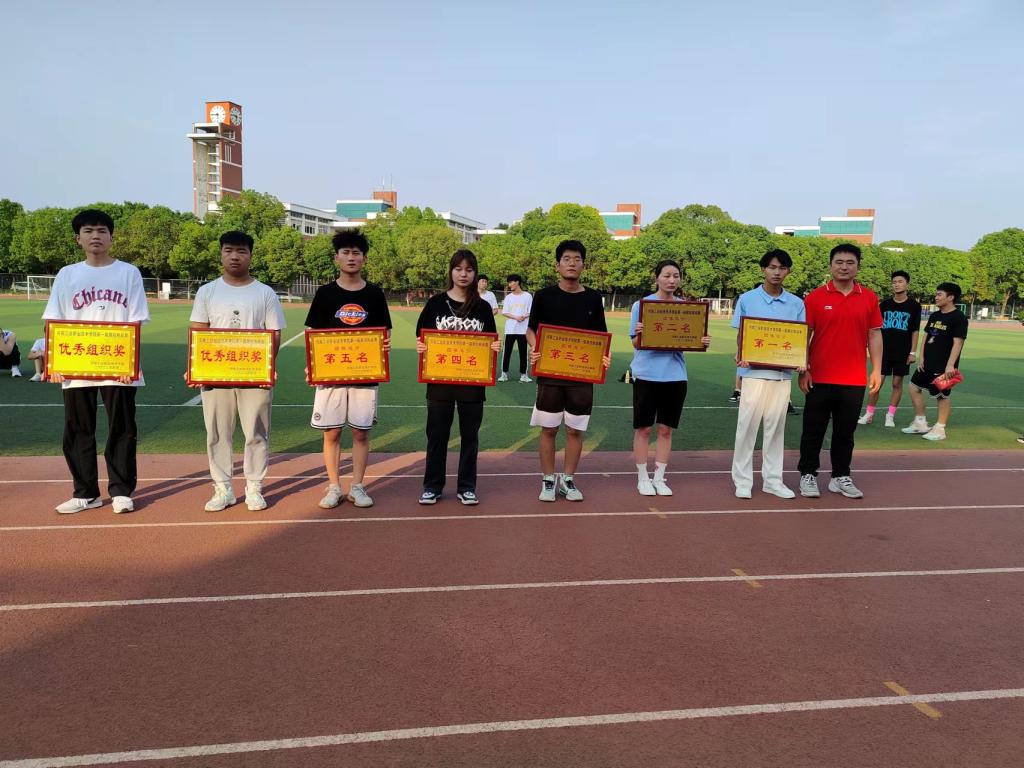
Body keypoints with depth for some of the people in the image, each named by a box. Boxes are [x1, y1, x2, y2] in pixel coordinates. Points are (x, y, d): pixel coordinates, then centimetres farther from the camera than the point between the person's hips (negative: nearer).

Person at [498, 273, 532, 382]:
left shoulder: (527, 296, 2)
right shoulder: (508, 297, 8)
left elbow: (531, 312, 2)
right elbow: (504, 312, 3)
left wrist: (524, 317, -18)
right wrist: (516, 317, -13)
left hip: (523, 329, -2)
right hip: (510, 329, 2)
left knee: (523, 352, 3)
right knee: (507, 352, 2)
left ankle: (523, 375, 9)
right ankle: (504, 374, 9)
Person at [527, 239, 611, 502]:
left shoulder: (593, 298, 4)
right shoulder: (544, 296, -1)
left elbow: (601, 336, 9)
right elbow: (531, 330, 5)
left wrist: (605, 355, -10)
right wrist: (534, 348, -15)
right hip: (550, 373, -1)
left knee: (575, 430, 8)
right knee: (548, 429, 5)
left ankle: (568, 480, 22)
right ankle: (548, 480, 18)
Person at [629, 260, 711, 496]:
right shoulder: (642, 304, -3)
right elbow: (636, 344, -3)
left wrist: (702, 342, -11)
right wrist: (640, 334, -25)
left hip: (675, 375, 3)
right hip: (647, 374, -3)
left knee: (666, 429, 9)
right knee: (644, 428, 4)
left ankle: (659, 478, 19)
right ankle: (642, 478, 16)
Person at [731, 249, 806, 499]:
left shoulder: (796, 303, 7)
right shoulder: (747, 299, 1)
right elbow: (740, 334, 3)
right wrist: (740, 356, -16)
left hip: (783, 373, 3)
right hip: (755, 371, -2)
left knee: (776, 426, 9)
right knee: (748, 424, -1)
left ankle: (772, 479, 17)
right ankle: (742, 479, 8)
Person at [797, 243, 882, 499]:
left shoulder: (869, 298, 4)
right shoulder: (815, 297, -3)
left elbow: (874, 335, 7)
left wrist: (876, 370, 2)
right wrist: (803, 370, -6)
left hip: (854, 380, 2)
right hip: (820, 378, -2)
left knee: (845, 431, 11)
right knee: (814, 430, 7)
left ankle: (841, 477, 23)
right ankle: (808, 475, 18)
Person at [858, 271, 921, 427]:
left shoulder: (914, 306, 0)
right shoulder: (885, 304, 5)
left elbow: (915, 331, 1)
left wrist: (913, 352, -4)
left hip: (902, 353, -1)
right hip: (884, 351, 1)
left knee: (897, 383, 5)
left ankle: (890, 415, 13)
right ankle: (869, 414, 7)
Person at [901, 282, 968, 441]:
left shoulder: (958, 318, -12)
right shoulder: (934, 316, 11)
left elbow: (958, 342, -18)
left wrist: (950, 365, -24)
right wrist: (922, 358, 10)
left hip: (943, 366, -9)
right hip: (928, 363, 9)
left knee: (942, 396, 0)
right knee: (914, 387, 12)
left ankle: (940, 429, 10)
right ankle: (920, 424, 22)